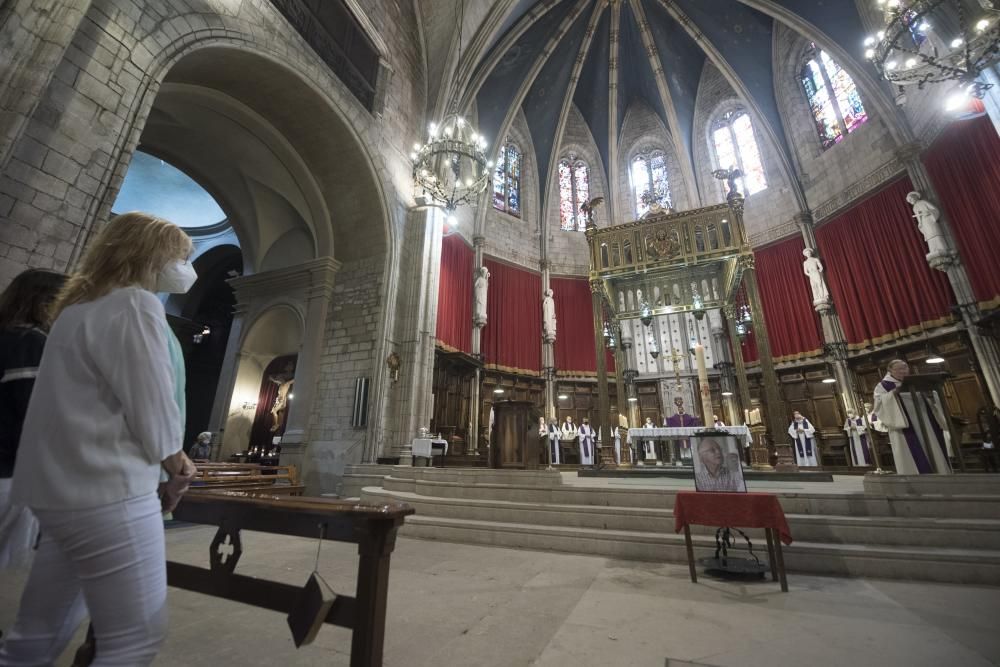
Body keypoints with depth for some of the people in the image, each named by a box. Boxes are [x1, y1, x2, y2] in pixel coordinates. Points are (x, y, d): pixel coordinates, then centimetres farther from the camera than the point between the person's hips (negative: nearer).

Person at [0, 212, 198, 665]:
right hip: (107, 492, -10)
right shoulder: (134, 305, -14)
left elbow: (97, 407, 15)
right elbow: (153, 411, -16)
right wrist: (180, 466, 2)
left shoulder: (86, 305, 17)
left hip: (67, 487, 10)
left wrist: (167, 468, 12)